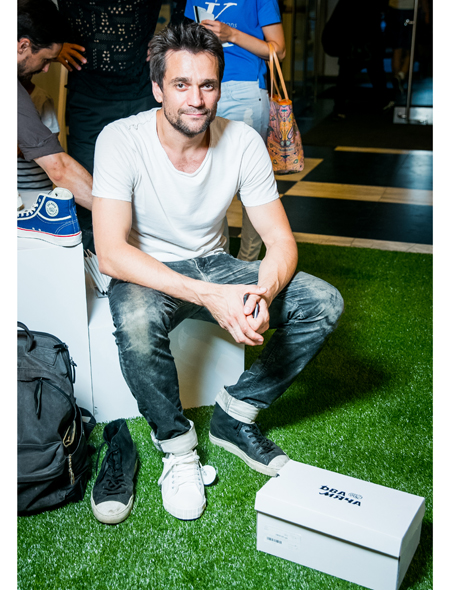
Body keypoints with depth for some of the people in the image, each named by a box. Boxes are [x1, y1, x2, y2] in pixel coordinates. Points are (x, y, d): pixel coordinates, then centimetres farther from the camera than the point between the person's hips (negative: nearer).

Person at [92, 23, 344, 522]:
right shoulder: (121, 140, -20)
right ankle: (176, 445, -10)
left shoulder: (243, 143, -11)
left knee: (324, 303, -14)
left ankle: (234, 416, 0)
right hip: (146, 273, -3)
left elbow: (280, 240, -9)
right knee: (137, 324, -39)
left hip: (212, 264, 4)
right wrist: (209, 296, -39)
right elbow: (110, 253, -28)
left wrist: (262, 295, -33)